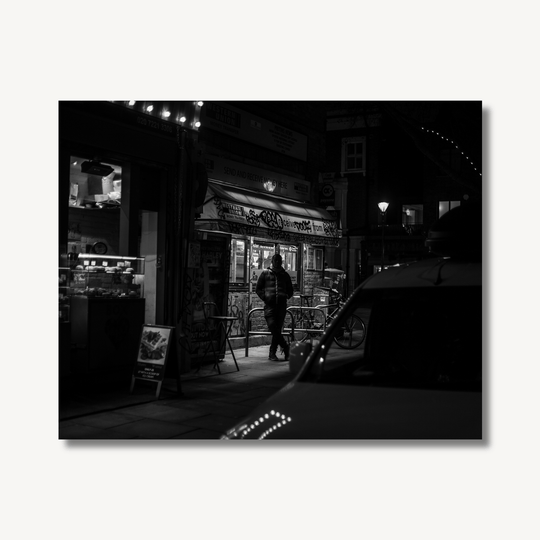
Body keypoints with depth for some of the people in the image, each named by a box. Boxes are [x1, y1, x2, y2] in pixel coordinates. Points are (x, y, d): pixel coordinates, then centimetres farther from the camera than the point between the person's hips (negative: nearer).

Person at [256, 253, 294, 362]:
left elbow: (290, 291, 23)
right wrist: (265, 298, -3)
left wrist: (285, 297, 7)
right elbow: (258, 289, 9)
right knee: (273, 328, -17)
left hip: (281, 305, 2)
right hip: (270, 305, -2)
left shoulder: (285, 275, 14)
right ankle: (286, 348, -6)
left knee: (277, 330, 2)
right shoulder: (265, 273, 9)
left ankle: (272, 353, 11)